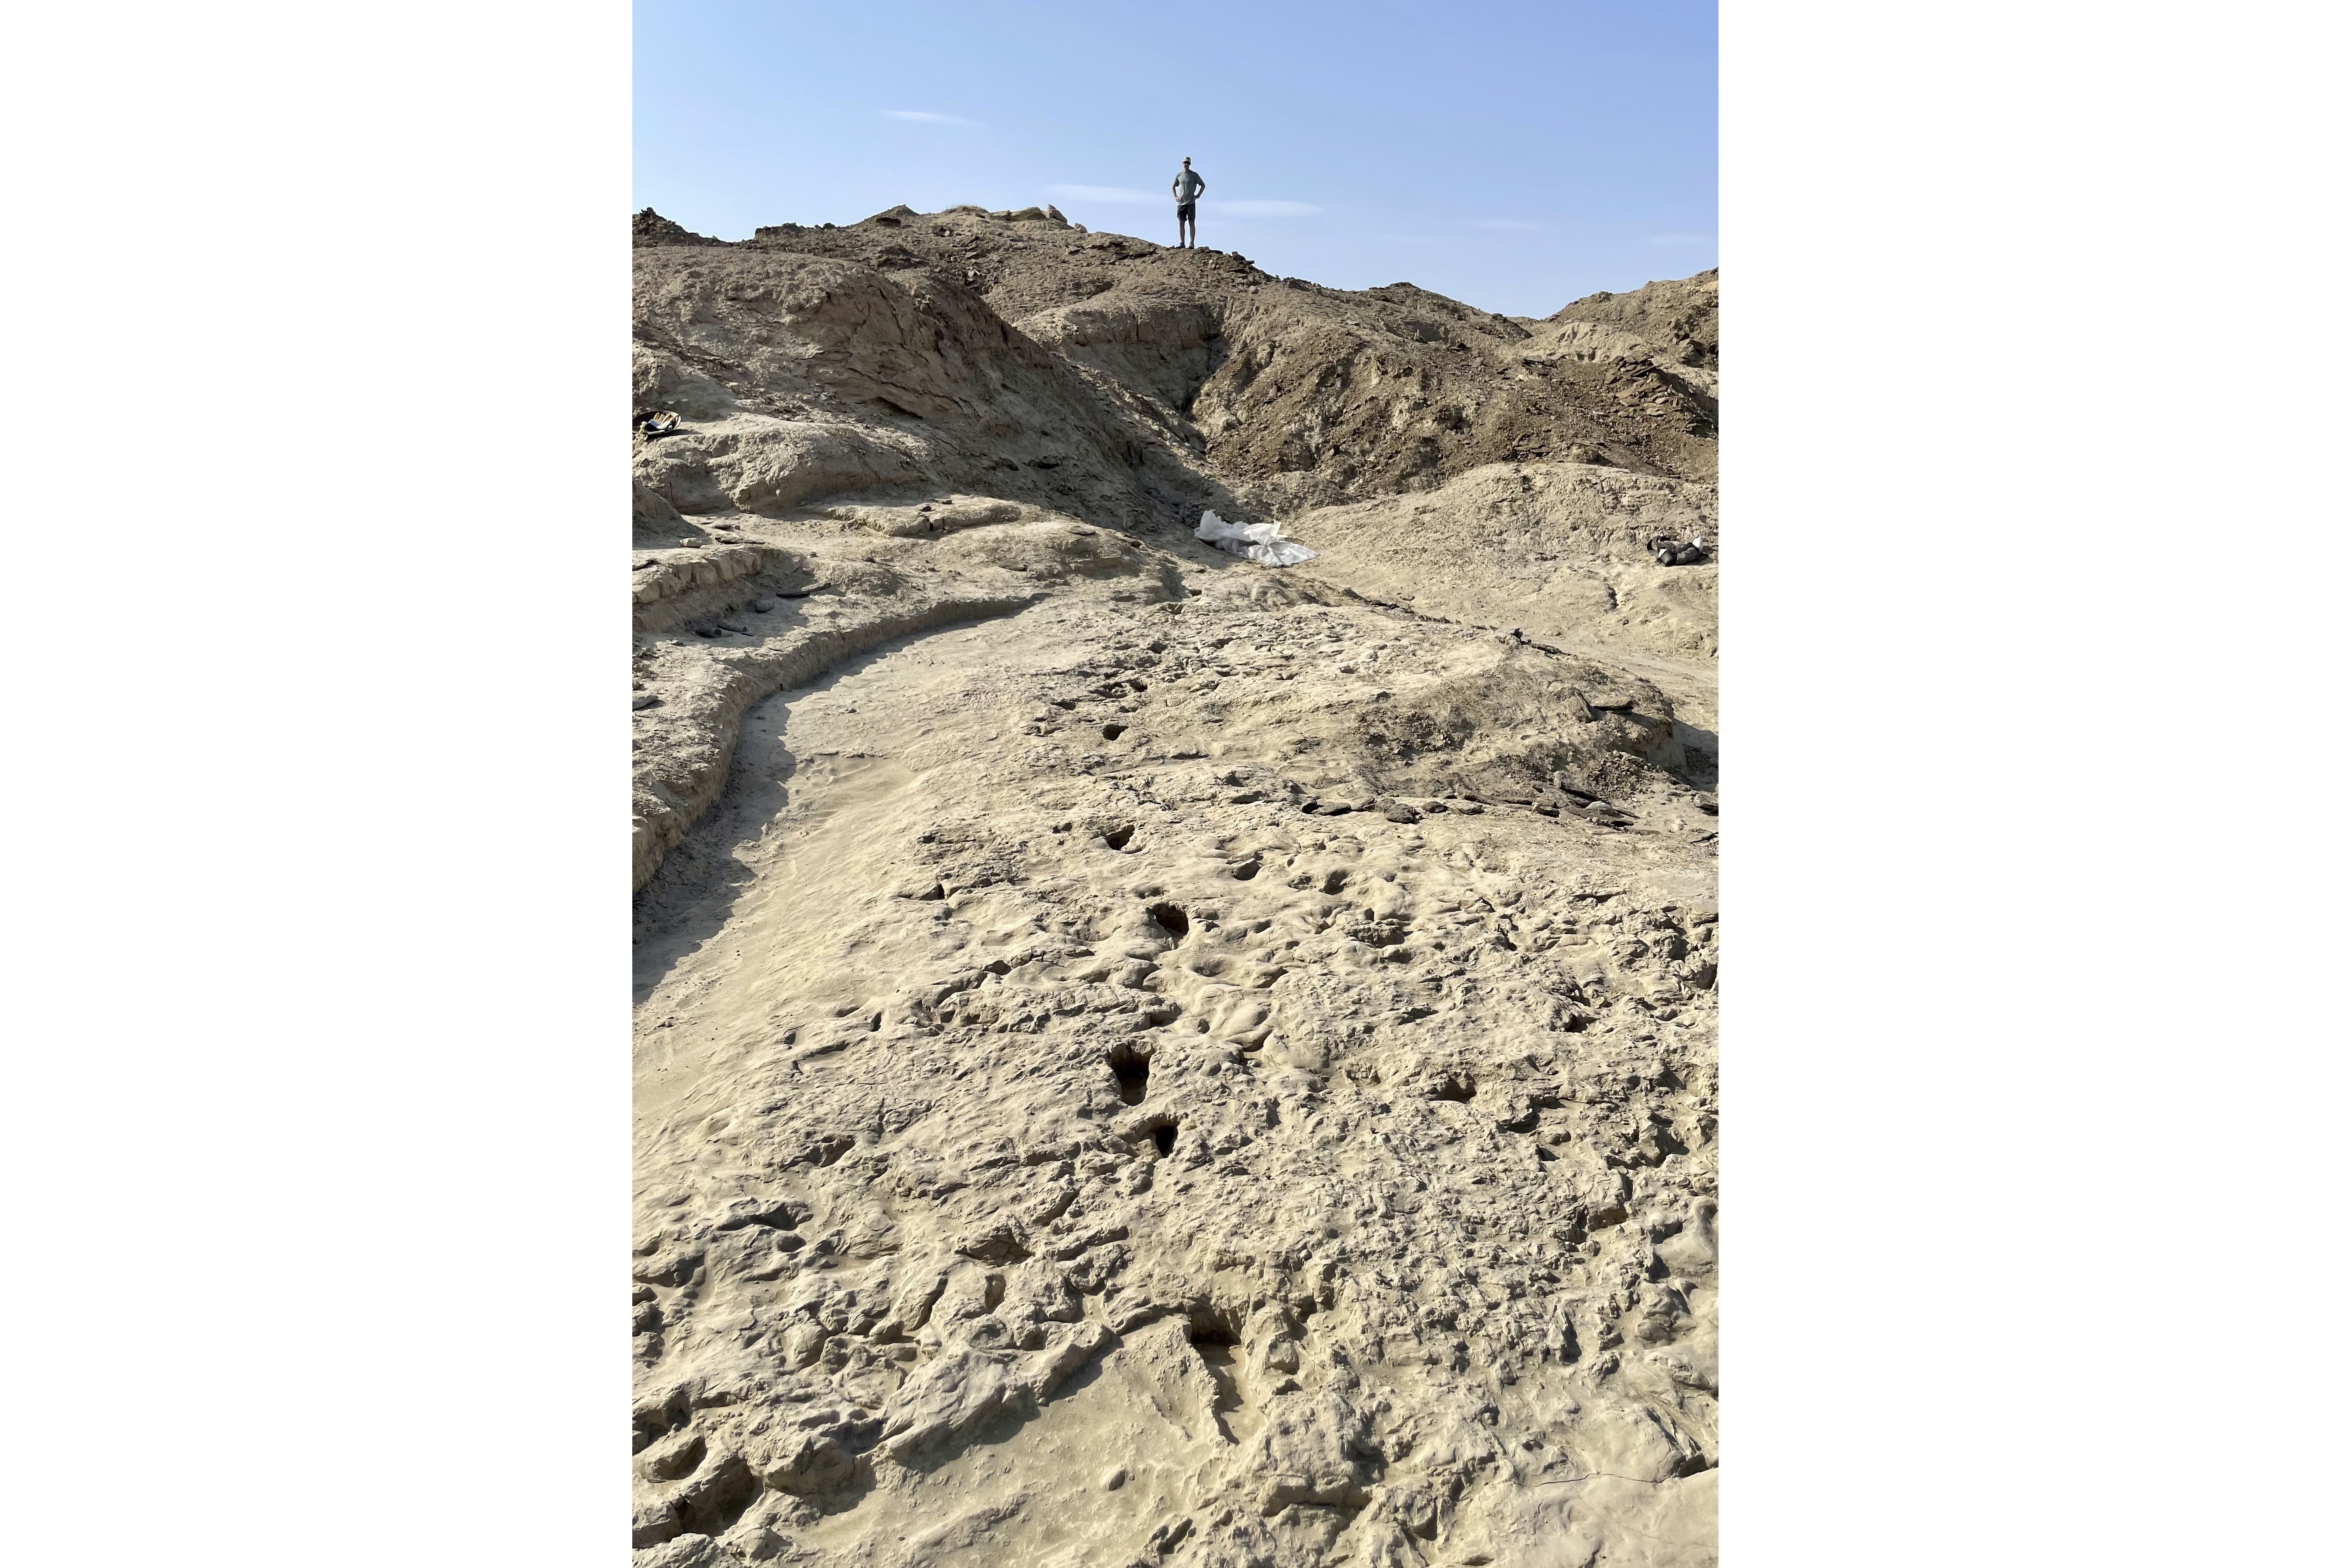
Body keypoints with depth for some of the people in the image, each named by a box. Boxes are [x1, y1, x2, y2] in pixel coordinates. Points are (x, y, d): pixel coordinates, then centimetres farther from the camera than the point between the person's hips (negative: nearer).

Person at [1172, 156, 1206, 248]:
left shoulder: (1194, 175, 3)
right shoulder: (1179, 175, 11)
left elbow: (1203, 185, 11)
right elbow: (1173, 187, 24)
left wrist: (1198, 195, 1)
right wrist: (1175, 196, 11)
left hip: (1191, 203, -3)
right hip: (1181, 203, 3)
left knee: (1192, 223, -5)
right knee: (1181, 223, 0)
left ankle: (1192, 243, -4)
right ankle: (1182, 243, 2)